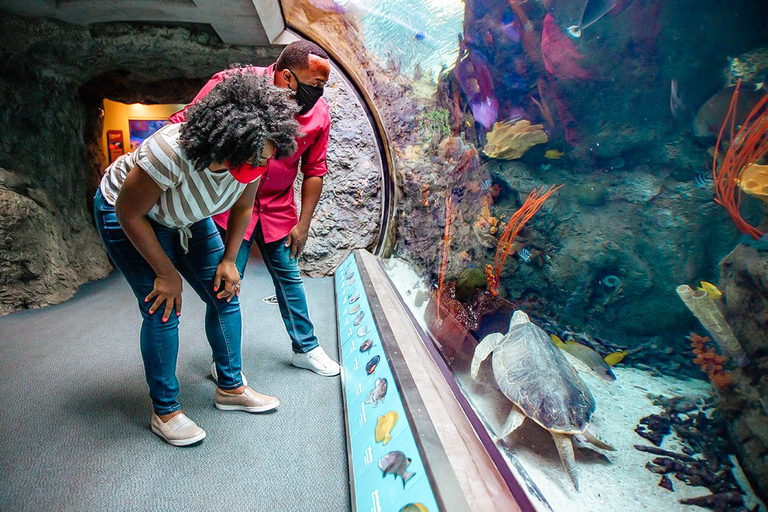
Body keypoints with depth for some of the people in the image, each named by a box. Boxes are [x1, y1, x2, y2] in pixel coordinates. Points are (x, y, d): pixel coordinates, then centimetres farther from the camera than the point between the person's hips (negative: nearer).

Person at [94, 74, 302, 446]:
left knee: (224, 294, 0)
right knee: (163, 310, -13)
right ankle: (164, 412, 7)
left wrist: (228, 260, -7)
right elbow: (129, 213, -26)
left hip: (188, 218, 6)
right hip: (125, 214, -5)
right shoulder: (170, 152, -41)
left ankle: (231, 388, 17)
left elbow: (242, 208, -3)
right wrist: (166, 273, -20)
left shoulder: (251, 158, -23)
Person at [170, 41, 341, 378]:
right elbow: (183, 126, -13)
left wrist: (303, 223, 1)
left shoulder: (319, 114, -9)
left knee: (289, 277, 10)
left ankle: (305, 348, 28)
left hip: (277, 207, 4)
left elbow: (314, 171, 2)